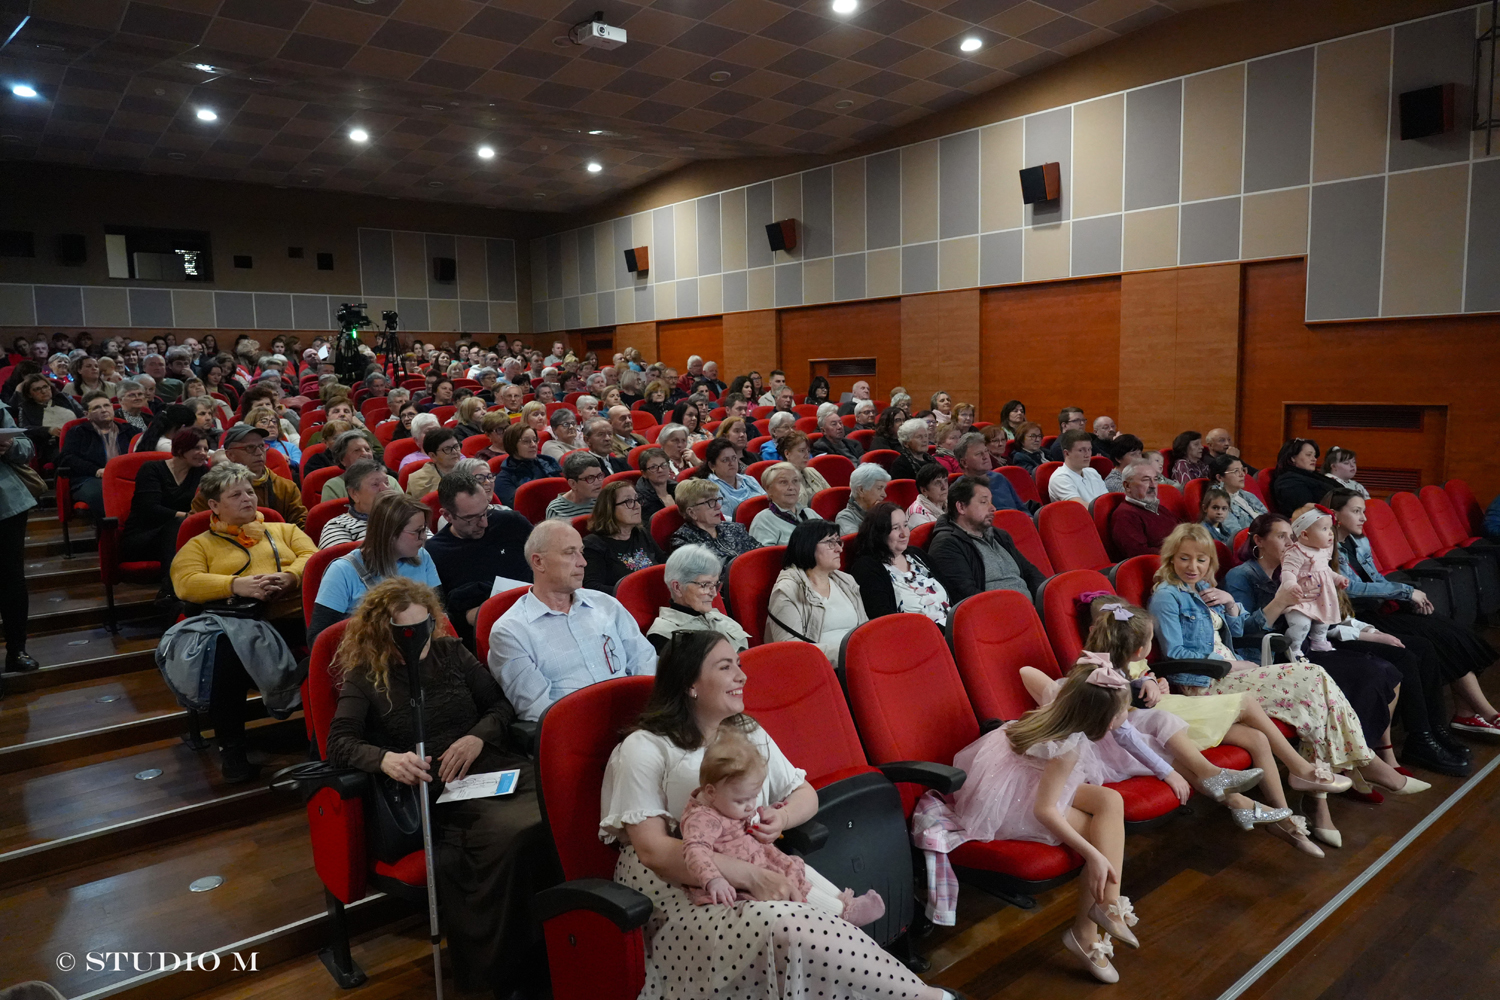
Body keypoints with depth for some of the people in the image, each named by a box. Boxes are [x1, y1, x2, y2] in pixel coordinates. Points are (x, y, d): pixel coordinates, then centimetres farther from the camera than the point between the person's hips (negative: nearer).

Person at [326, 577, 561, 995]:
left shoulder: (451, 652, 18)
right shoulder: (365, 676, 11)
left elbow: (501, 703, 19)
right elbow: (338, 742, 0)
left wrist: (478, 736, -2)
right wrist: (385, 759, -21)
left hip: (487, 767, 3)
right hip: (432, 789, -3)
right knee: (514, 833, -36)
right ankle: (503, 967, -18)